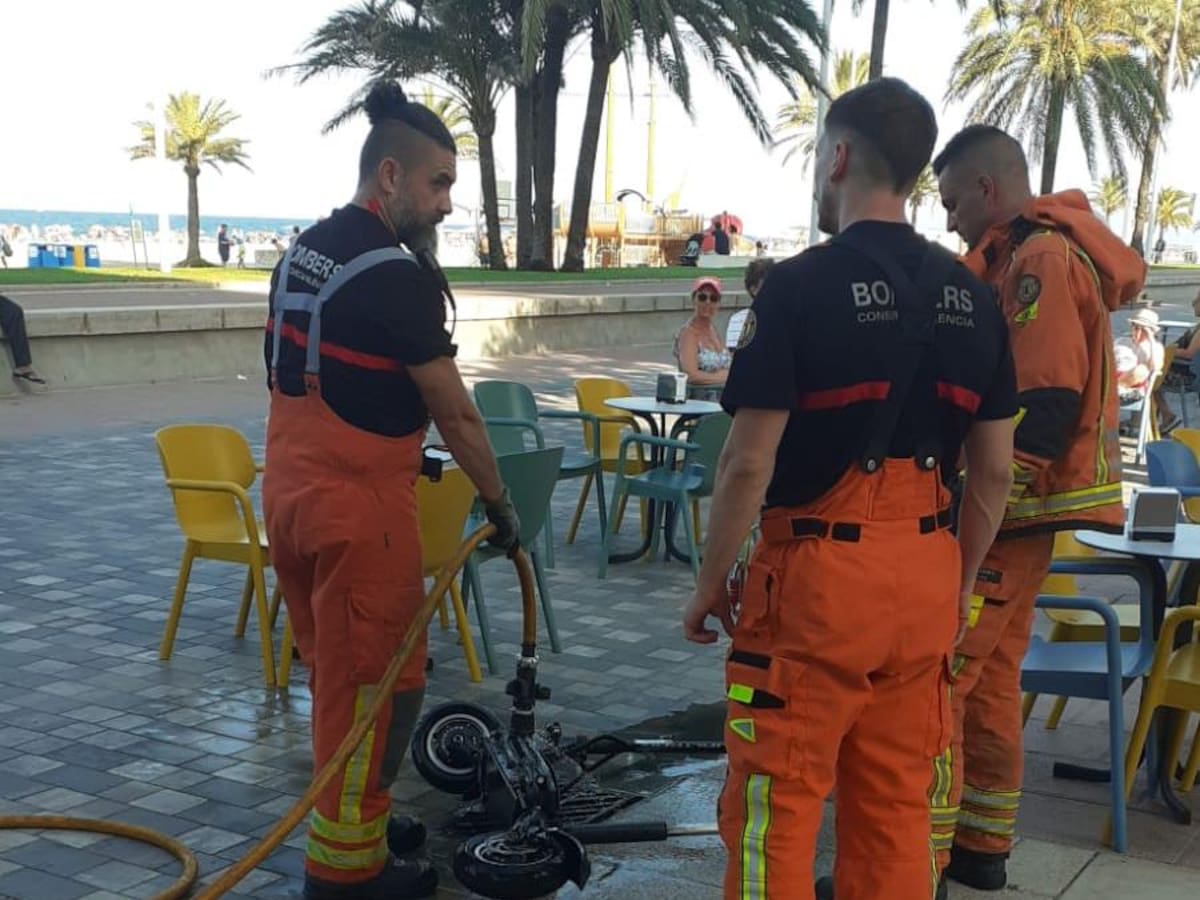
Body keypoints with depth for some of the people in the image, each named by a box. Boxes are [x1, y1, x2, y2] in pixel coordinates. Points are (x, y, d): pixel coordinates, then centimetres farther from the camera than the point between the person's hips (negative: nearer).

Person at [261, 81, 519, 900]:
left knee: (337, 669, 20)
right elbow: (455, 411, -14)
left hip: (292, 488, 9)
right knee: (376, 680, 2)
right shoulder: (394, 271, -17)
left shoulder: (304, 253, 11)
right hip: (355, 502, -9)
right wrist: (500, 503, -3)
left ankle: (350, 815, 34)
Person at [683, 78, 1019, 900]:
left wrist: (711, 582, -1)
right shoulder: (970, 294, 6)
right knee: (898, 808, 15)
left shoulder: (802, 284, -11)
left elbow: (750, 463, -13)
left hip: (818, 575, -6)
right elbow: (995, 472, 8)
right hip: (925, 580, 6)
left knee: (777, 804, 5)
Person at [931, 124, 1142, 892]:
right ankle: (981, 846, 26)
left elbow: (1043, 408, -24)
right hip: (1016, 512, 11)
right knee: (988, 682, 16)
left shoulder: (1041, 260, -16)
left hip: (1008, 514, -11)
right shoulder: (1029, 256, 16)